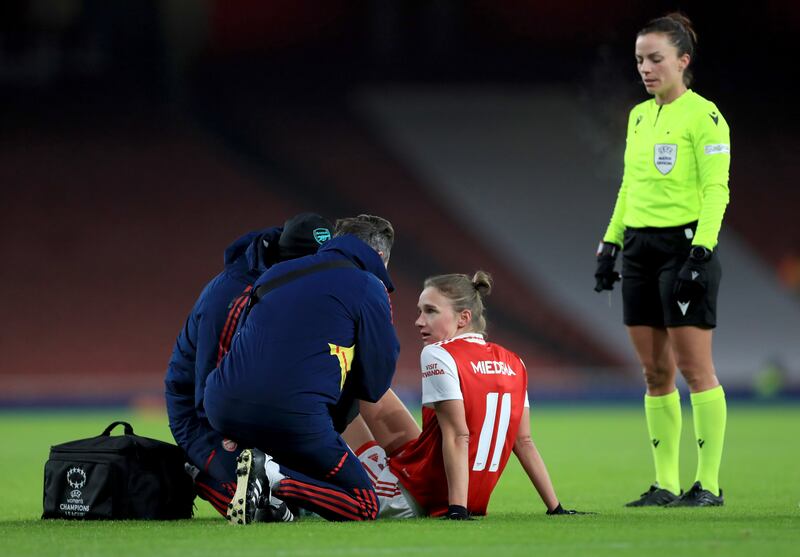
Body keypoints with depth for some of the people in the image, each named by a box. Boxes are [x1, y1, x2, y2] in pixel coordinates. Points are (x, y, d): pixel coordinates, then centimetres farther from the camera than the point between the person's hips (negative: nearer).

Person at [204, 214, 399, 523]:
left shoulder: (276, 274, 22)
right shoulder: (368, 289, 5)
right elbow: (374, 385, 8)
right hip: (294, 415, -6)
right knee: (364, 507, 8)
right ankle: (274, 479, -16)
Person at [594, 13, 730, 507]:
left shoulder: (703, 115, -8)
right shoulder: (639, 116, 15)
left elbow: (716, 190, -13)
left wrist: (701, 251, -20)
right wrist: (610, 244, 15)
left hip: (683, 245, -7)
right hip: (640, 246, 7)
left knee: (694, 368, -6)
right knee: (655, 371, 6)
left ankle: (708, 484, -2)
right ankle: (666, 484, 9)